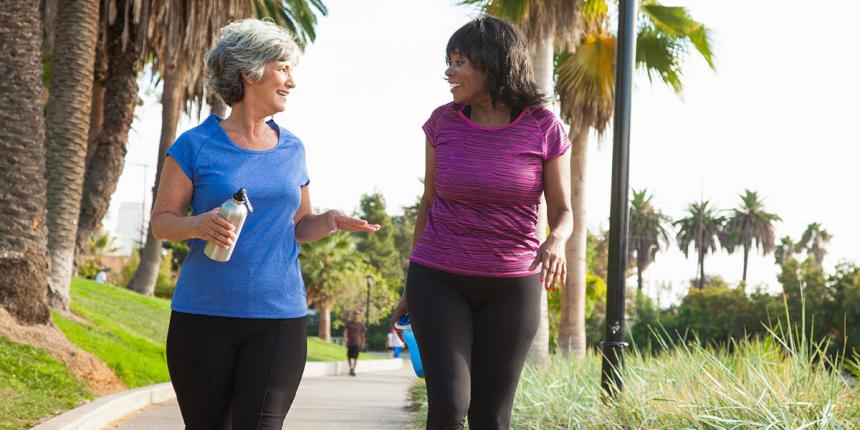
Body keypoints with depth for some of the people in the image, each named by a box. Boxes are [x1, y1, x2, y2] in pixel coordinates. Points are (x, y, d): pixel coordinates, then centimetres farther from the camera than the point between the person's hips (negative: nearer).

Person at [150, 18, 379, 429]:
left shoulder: (292, 149, 11)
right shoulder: (196, 145, -1)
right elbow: (161, 220, 1)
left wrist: (329, 222, -3)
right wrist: (198, 226, -21)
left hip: (279, 317, 2)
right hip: (203, 316, -2)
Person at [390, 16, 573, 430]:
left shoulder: (545, 128, -8)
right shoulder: (444, 121, -4)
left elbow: (563, 214, -4)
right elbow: (431, 200, 7)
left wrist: (555, 243, -28)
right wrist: (413, 284, 10)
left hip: (510, 287, -1)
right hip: (441, 281, 1)